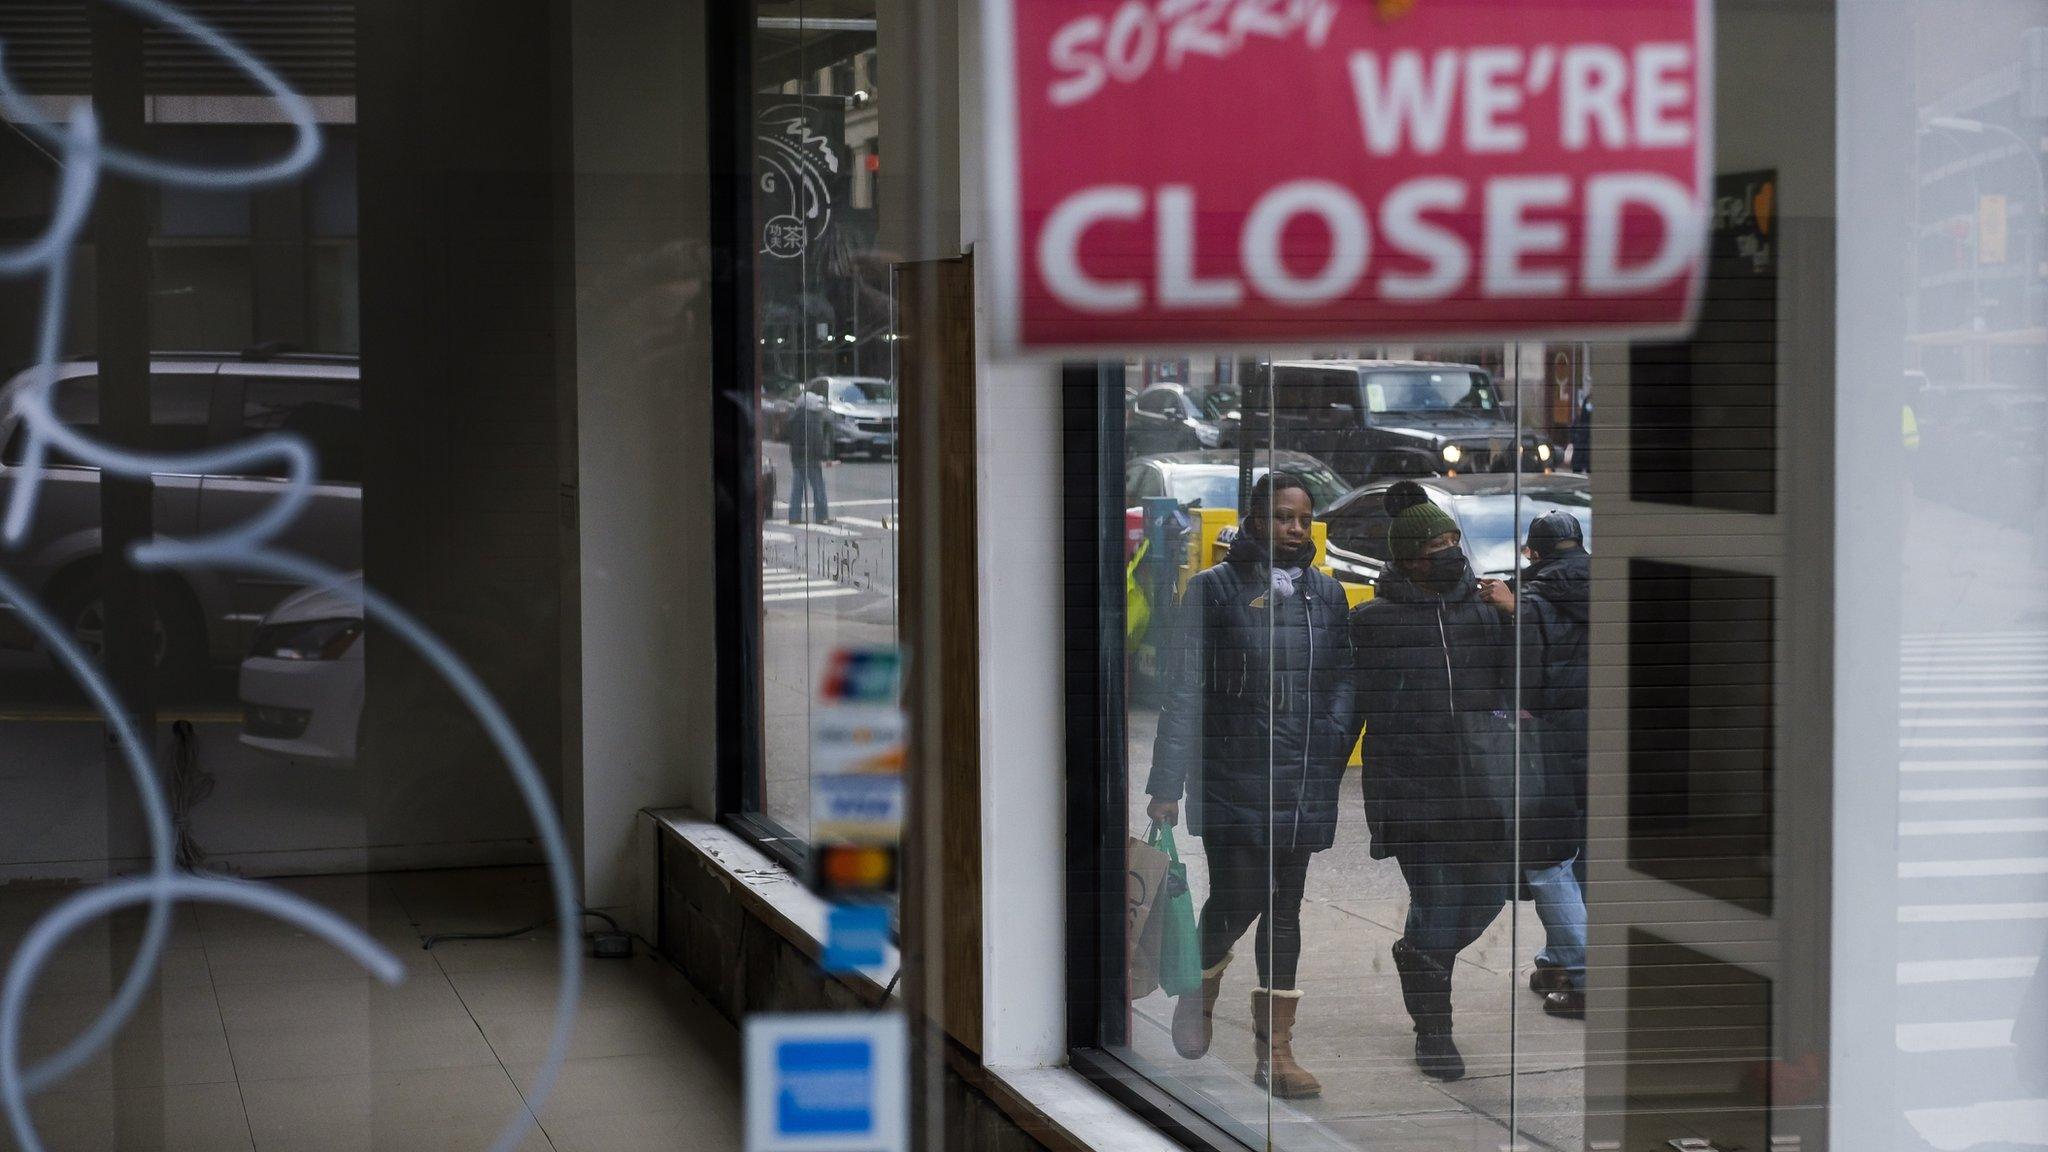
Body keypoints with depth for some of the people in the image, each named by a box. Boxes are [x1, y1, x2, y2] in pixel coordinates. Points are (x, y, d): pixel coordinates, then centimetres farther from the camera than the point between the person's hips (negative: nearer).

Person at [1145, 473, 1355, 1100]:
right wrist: (1166, 785, -7)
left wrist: (1331, 754, -3)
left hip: (1305, 782, 4)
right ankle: (1200, 991, 24)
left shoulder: (1326, 593, 11)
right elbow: (1184, 692, -4)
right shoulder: (1214, 589, -2)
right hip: (1231, 774, -4)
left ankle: (1276, 1048, 10)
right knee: (1237, 899, -8)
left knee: (1285, 908, 6)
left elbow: (1342, 681, 14)